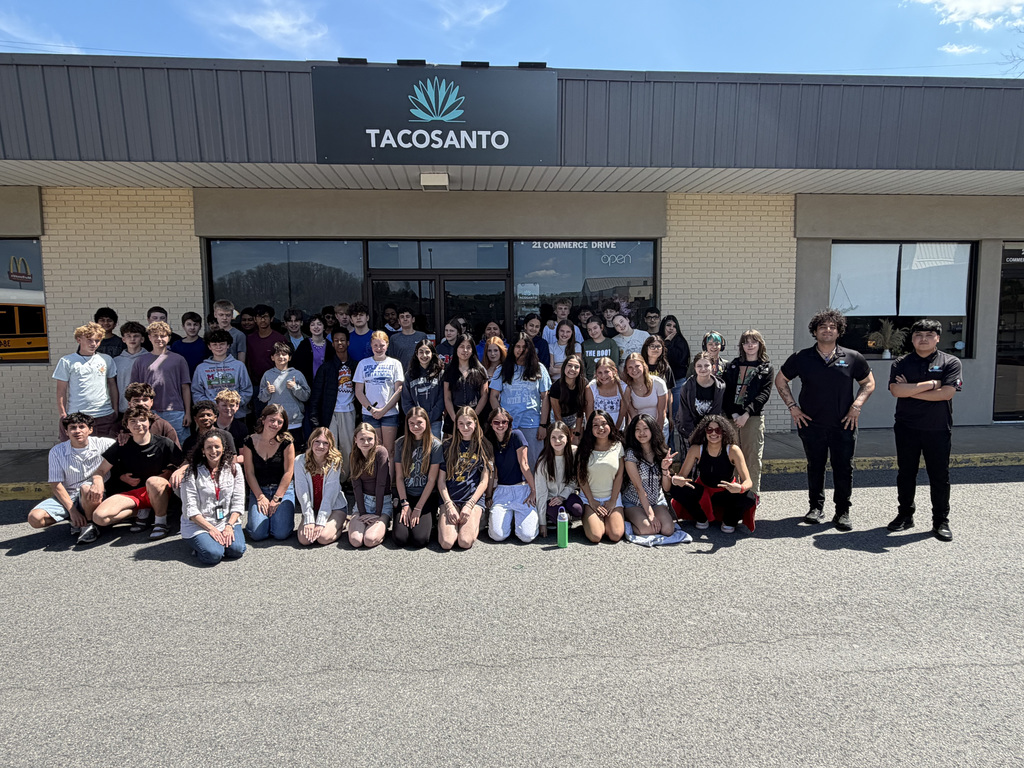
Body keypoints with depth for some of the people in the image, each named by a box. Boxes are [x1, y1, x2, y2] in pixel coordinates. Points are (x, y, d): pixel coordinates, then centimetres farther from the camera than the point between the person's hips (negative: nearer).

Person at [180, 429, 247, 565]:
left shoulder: (234, 468, 4)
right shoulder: (192, 472, -5)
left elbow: (238, 503, 2)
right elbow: (190, 509, -8)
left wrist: (229, 526, -12)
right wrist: (210, 528, -16)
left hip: (227, 521, 2)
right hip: (199, 524, -2)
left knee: (237, 549, -24)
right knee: (213, 555, -26)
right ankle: (198, 544, 6)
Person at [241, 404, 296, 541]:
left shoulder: (286, 442, -8)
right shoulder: (250, 442, -3)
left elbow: (288, 472, -7)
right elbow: (249, 473, -1)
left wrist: (276, 499, -11)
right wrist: (260, 497, -7)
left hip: (283, 490, -1)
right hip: (258, 490, 1)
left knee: (281, 533, -16)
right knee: (257, 534, -14)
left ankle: (278, 515, 17)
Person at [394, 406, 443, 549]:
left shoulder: (435, 445, -6)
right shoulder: (401, 443, 2)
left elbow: (432, 480, -8)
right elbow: (399, 477, 2)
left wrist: (418, 508, -10)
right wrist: (405, 504, -7)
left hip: (427, 497, -2)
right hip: (406, 496, 2)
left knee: (420, 540, -19)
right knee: (400, 539, -16)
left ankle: (429, 520, 12)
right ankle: (405, 517, 14)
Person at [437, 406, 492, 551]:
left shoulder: (483, 447, 6)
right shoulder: (447, 446, 7)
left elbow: (484, 481, 2)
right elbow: (441, 480, 5)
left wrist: (469, 505, -9)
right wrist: (449, 505, -8)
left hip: (474, 499, -1)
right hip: (449, 499, 1)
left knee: (465, 542, -21)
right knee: (446, 543, -18)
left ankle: (474, 522, 10)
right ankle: (442, 519, 13)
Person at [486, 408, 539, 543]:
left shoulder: (516, 435, -4)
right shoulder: (490, 442, 8)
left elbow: (524, 465, -6)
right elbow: (493, 470, 9)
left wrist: (534, 490, -6)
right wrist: (490, 494, 1)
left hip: (522, 489, -3)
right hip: (501, 491, 3)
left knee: (527, 536, -16)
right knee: (498, 535, -16)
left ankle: (518, 516, 17)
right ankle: (509, 516, 17)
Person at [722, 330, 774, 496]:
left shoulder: (767, 369, 6)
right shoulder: (732, 366, 13)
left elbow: (764, 394, -4)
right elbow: (725, 392, 5)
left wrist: (746, 414, -15)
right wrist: (733, 414, -9)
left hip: (753, 417, -2)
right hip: (731, 416, 2)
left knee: (752, 457, 0)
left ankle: (752, 493, 9)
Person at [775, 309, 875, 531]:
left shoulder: (853, 358, 1)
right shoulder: (801, 358, -1)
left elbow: (868, 383, 12)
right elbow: (780, 380, 9)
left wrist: (856, 406, -2)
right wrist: (792, 406, 2)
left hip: (843, 425, 0)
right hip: (811, 424, 0)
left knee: (844, 469, 3)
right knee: (815, 467, 10)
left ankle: (843, 512, 16)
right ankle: (816, 507, 23)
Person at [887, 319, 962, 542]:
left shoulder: (951, 362, 0)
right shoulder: (901, 363, 4)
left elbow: (947, 393, -14)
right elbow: (895, 390, -12)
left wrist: (910, 391, -11)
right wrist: (929, 384, -13)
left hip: (938, 429, -1)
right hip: (907, 429, 1)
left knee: (939, 476, 5)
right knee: (905, 474, 10)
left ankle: (941, 521, 17)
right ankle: (905, 515, 23)